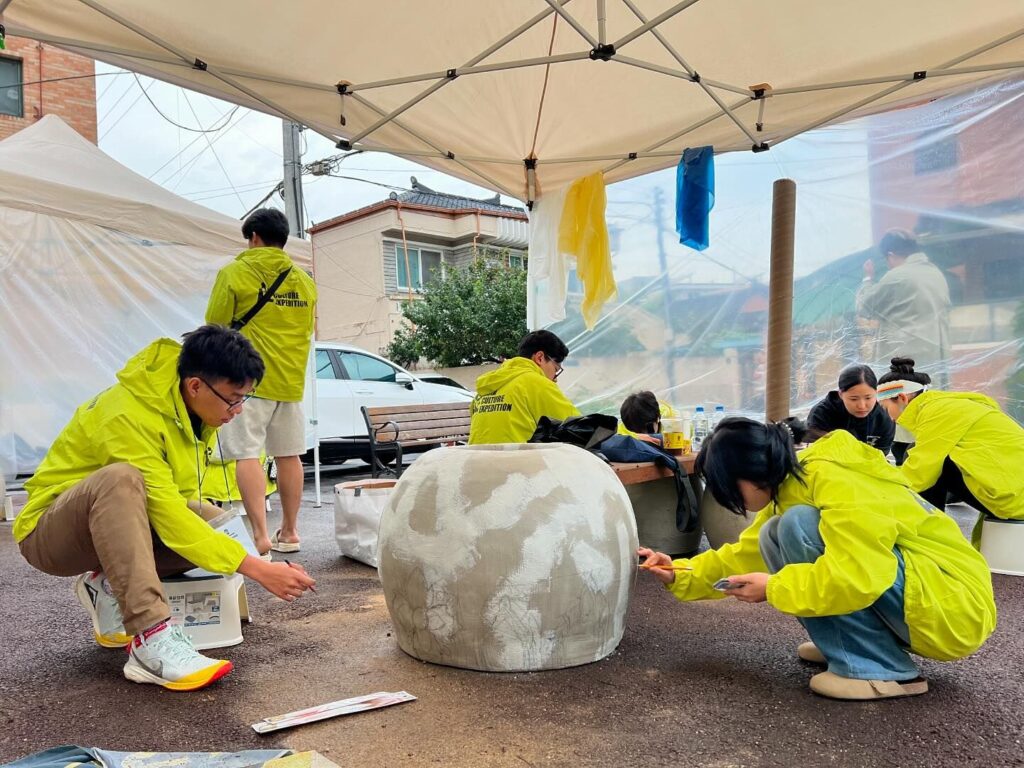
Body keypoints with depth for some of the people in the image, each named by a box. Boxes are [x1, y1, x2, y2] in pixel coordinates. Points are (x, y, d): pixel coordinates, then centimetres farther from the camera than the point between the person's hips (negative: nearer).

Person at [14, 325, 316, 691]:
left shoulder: (192, 408, -5)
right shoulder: (128, 414, -30)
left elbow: (180, 497, 3)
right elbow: (166, 511, -35)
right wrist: (255, 568, -36)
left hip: (118, 523, 7)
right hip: (49, 535, -7)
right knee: (120, 479, -38)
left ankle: (111, 587, 2)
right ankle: (152, 641, -40)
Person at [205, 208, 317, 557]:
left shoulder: (234, 273, -5)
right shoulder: (304, 281, 10)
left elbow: (215, 328, -2)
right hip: (292, 380, 6)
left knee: (247, 454, -5)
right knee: (288, 456, 11)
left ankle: (260, 534, -13)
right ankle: (289, 532, 19)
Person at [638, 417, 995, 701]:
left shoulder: (833, 478, -24)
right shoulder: (790, 485, 4)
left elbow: (860, 575, -33)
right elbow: (749, 553, 12)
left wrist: (774, 588, -21)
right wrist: (680, 574, 4)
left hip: (954, 603, -9)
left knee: (798, 527, -24)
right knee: (775, 538, 1)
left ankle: (881, 670, -16)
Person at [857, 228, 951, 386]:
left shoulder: (896, 276, -9)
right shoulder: (937, 274, 15)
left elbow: (864, 307, 2)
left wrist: (868, 277, 14)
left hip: (902, 358, -8)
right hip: (936, 357, 8)